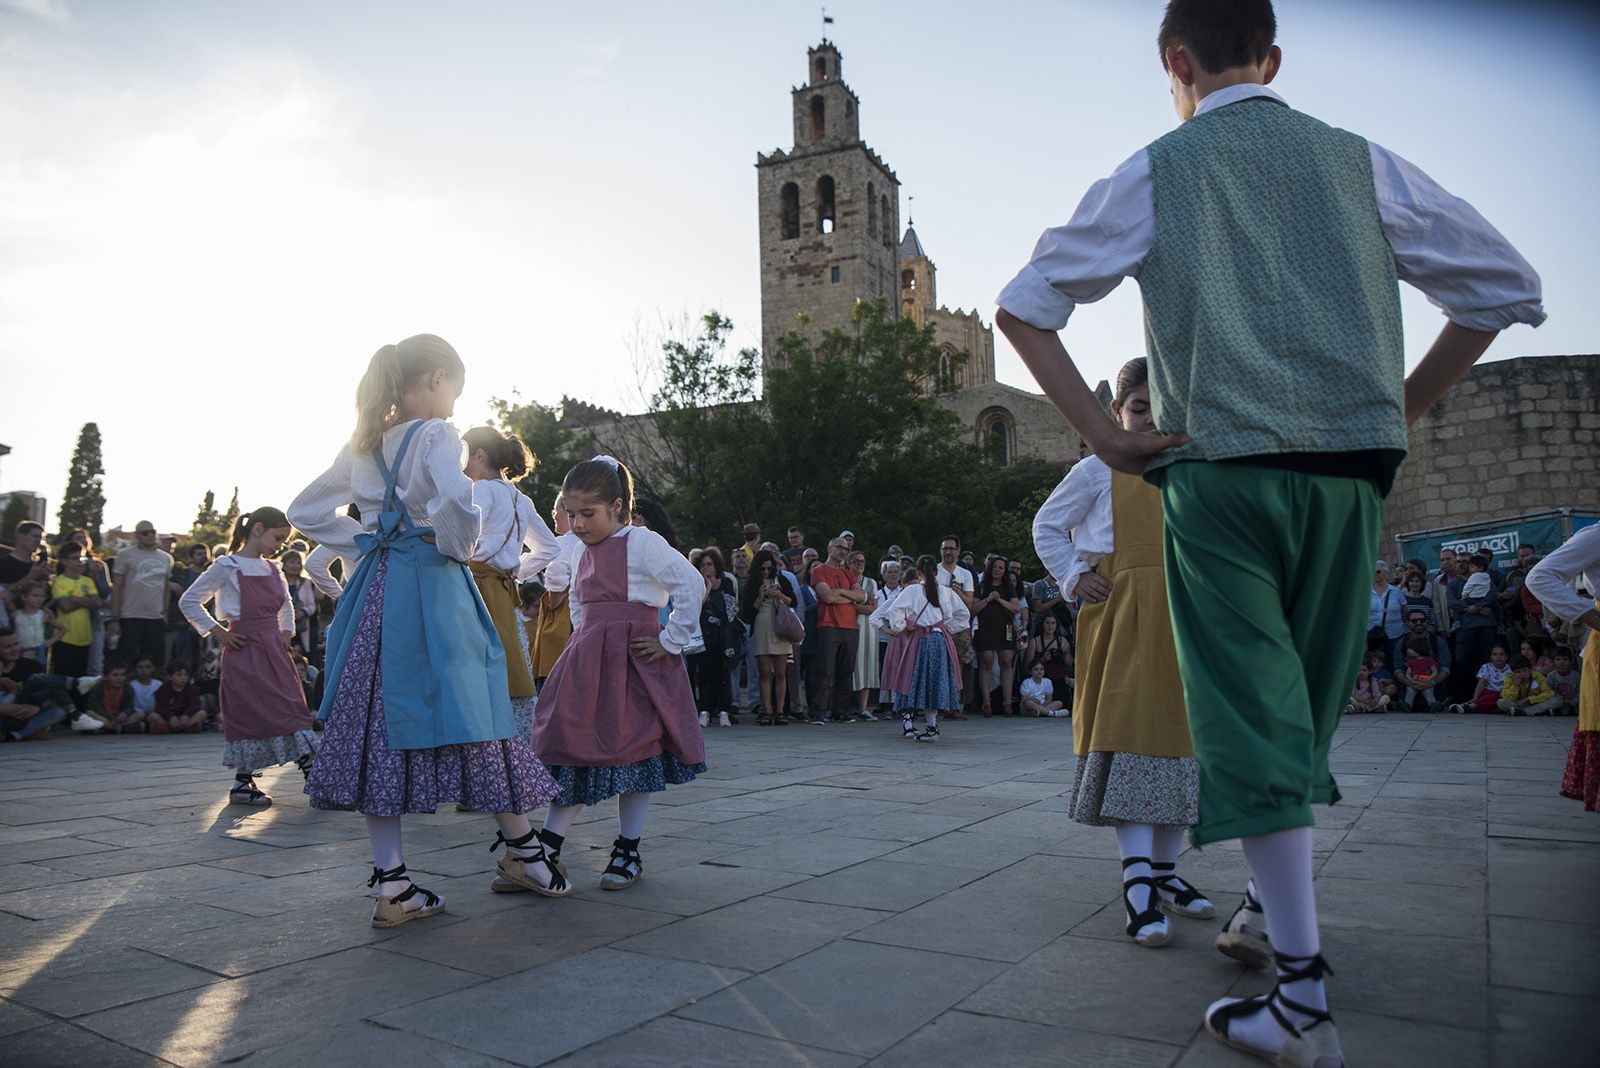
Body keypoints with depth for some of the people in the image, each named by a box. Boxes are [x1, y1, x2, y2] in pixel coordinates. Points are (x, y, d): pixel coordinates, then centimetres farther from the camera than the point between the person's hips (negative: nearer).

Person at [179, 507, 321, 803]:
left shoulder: (273, 569, 12)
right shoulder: (227, 566, -7)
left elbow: (285, 604, 28)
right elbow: (189, 601, -4)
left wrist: (286, 632, 14)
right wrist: (217, 632, -8)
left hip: (275, 651, 6)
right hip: (246, 651, -6)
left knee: (293, 710, 1)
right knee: (250, 714, -4)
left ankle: (312, 773, 2)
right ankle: (242, 785, 8)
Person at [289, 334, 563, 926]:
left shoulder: (363, 444, 14)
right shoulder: (435, 434, -8)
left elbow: (305, 510, 22)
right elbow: (455, 499, -28)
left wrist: (364, 545, 15)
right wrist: (458, 547, -10)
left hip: (374, 589, 7)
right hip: (430, 587, -7)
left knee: (379, 720, 5)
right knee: (470, 707, 4)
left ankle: (391, 883, 10)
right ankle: (521, 850, 17)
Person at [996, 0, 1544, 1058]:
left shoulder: (1155, 172, 7)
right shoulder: (1360, 160, 13)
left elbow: (1021, 307, 2)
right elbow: (1511, 286, 14)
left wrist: (1103, 436, 2)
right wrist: (1404, 408, 16)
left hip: (1219, 468, -3)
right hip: (1350, 467, 3)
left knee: (1251, 714, -3)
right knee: (1305, 711, 15)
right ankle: (1278, 914, 25)